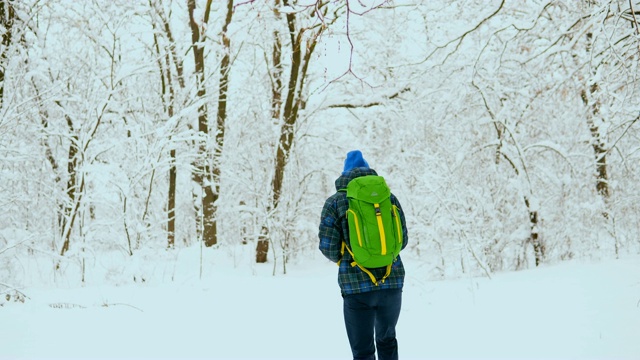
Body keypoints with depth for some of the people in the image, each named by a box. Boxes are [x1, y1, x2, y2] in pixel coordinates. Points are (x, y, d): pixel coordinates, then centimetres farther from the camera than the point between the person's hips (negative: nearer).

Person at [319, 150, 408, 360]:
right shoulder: (388, 196, 7)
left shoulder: (335, 202, -1)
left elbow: (328, 247, -5)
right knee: (387, 340, 23)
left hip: (356, 285, -3)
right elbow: (402, 240, 9)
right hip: (392, 282, 3)